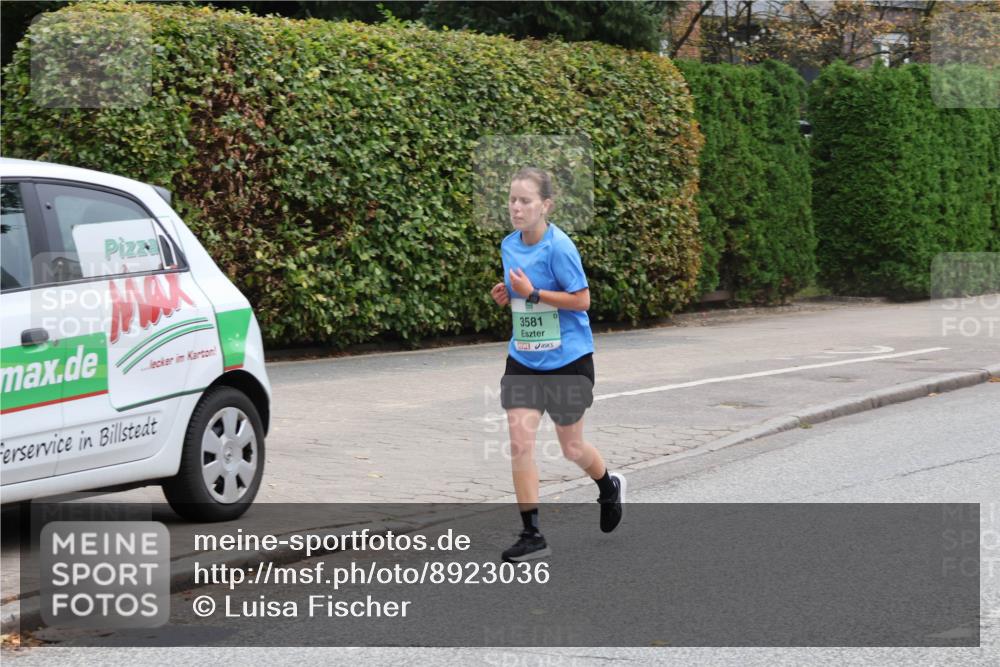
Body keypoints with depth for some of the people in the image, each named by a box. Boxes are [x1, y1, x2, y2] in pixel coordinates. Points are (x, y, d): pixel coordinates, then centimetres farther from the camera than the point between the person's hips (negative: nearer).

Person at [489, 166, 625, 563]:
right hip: (523, 360, 5)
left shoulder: (558, 247, -17)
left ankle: (609, 486, 43)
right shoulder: (509, 245, 3)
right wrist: (507, 295, -3)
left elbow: (581, 299, -17)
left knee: (571, 447, 10)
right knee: (520, 442, -8)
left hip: (567, 359, -5)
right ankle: (532, 535, -3)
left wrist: (533, 293, -24)